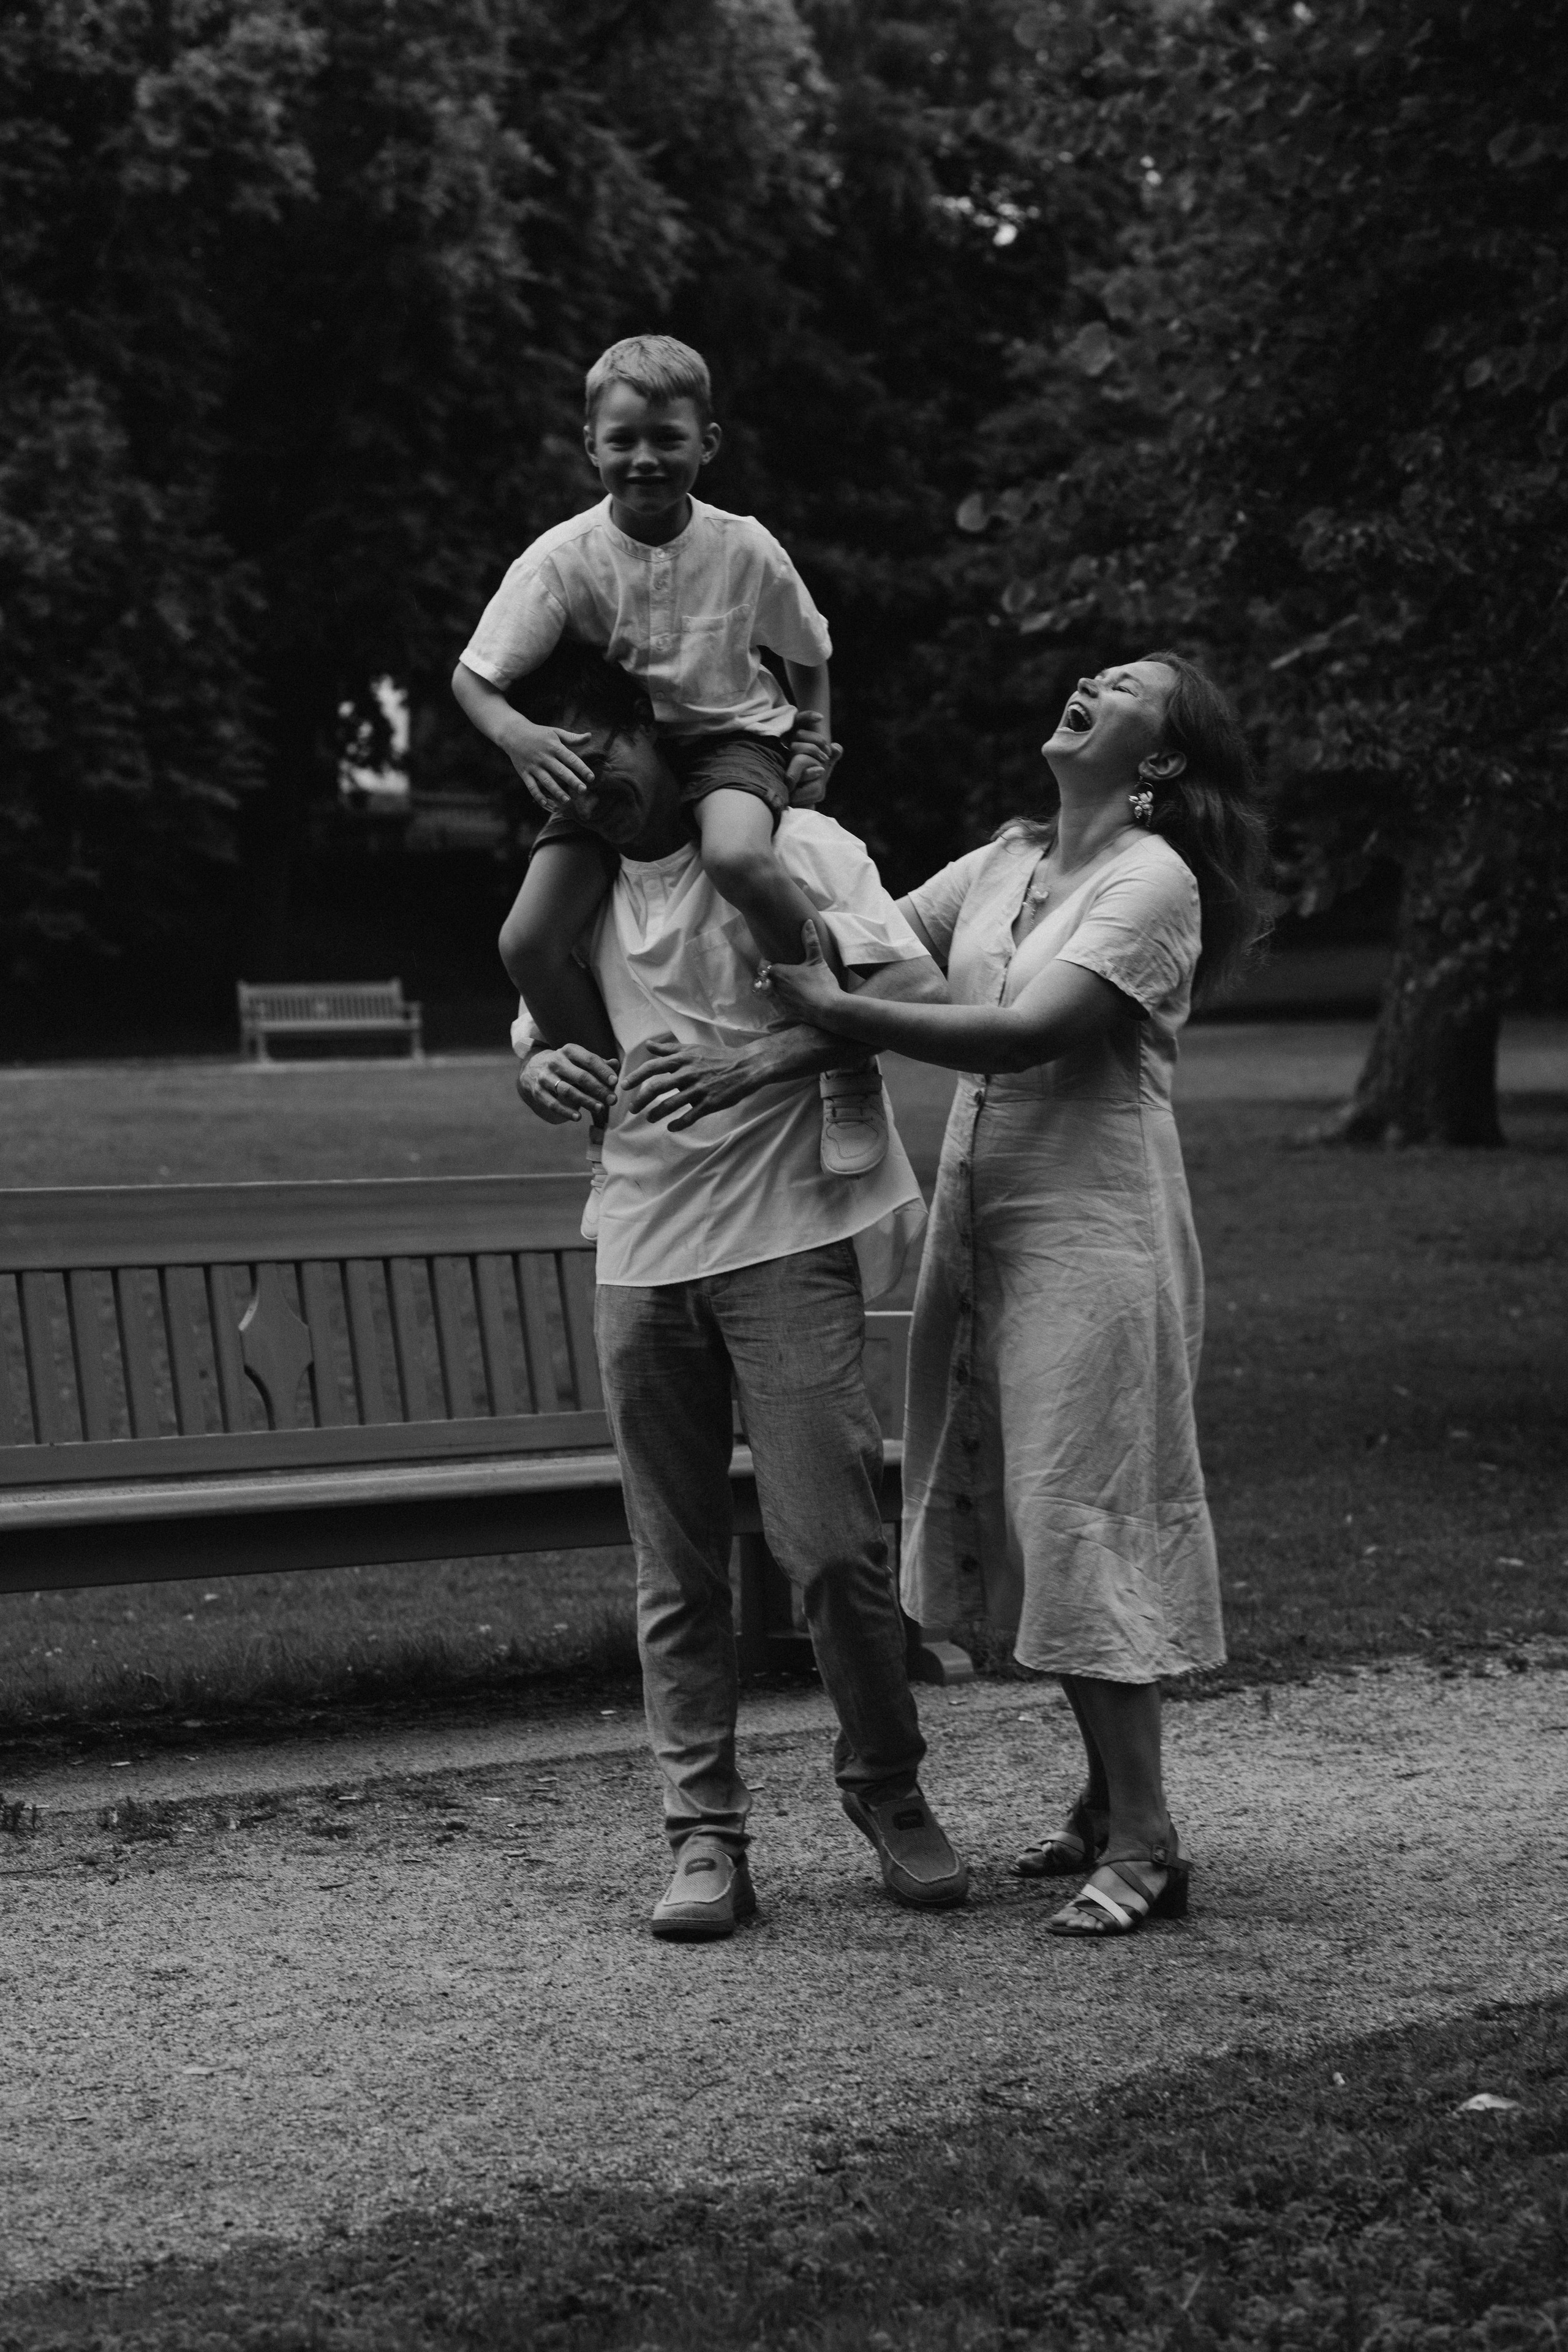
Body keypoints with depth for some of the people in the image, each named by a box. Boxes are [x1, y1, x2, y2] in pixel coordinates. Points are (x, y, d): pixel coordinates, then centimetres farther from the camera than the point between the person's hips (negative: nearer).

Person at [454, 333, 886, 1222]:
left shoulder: (744, 548, -12)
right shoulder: (565, 558, -14)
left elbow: (809, 655, 8)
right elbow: (473, 677, -12)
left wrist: (815, 739, -3)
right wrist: (517, 734, -30)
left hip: (734, 737, -2)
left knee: (738, 857, -38)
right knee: (531, 939, -16)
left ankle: (850, 1057, -19)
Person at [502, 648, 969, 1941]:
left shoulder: (791, 848, -1)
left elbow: (913, 984, -11)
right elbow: (533, 1047, 20)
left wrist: (752, 1066, -22)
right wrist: (545, 1075, -6)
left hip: (787, 1237, -5)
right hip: (642, 1253, 5)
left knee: (830, 1540, -8)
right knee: (678, 1566, 4)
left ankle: (888, 1789, 11)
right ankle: (706, 1835, 9)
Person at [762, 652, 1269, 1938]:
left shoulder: (1152, 882, -11)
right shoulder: (1005, 863, 14)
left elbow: (1030, 1033, -21)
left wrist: (840, 1011, -23)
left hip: (1093, 1228, -7)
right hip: (980, 1218, 7)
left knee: (1083, 1516, -8)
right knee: (1018, 1514, 10)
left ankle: (1144, 1844, -3)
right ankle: (1111, 1798, 22)